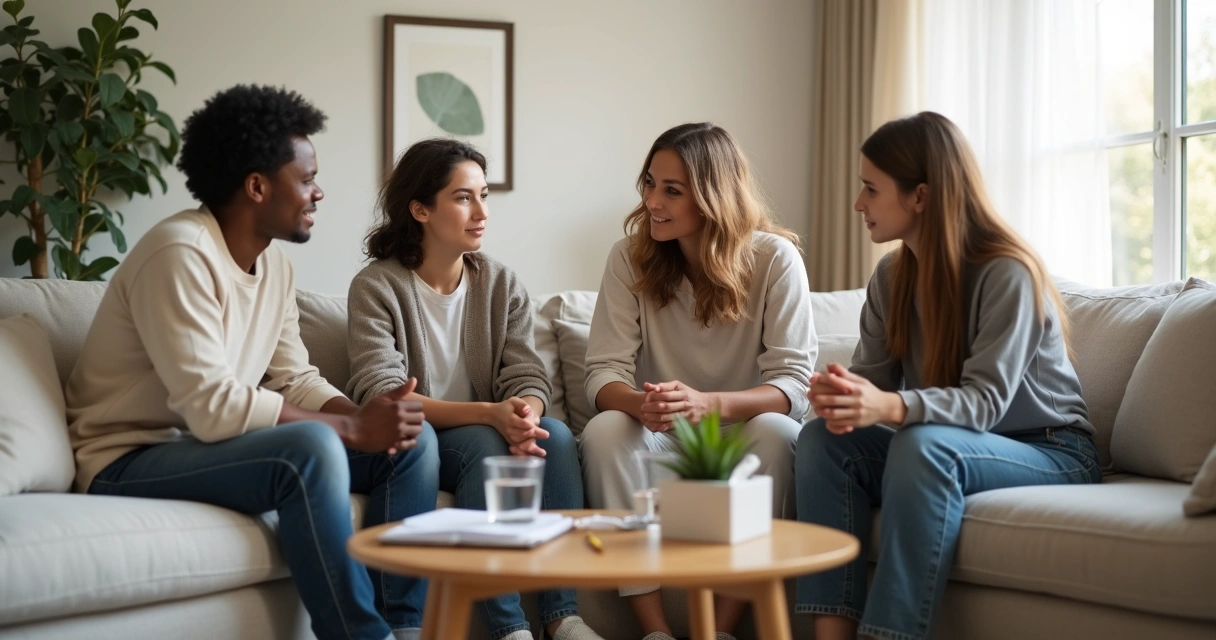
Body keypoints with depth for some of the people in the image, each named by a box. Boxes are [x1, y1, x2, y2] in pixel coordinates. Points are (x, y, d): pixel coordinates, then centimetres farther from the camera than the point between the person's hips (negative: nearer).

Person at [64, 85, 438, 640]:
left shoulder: (274, 263, 6)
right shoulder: (180, 253, -22)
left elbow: (296, 380, 7)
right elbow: (213, 407, -28)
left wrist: (364, 417, -15)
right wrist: (354, 427, -24)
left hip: (212, 446, 9)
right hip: (133, 462, -9)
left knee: (412, 441, -4)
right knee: (312, 447, -34)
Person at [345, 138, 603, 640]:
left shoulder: (501, 284, 5)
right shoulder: (377, 286, -9)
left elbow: (529, 378, -5)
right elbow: (382, 396, -20)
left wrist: (526, 415, -31)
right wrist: (490, 415, -32)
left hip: (487, 437, 4)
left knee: (555, 434, -25)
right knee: (484, 443, -32)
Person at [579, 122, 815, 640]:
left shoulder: (775, 258, -10)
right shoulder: (629, 258, -4)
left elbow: (792, 383, -17)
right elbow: (604, 373, -9)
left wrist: (709, 403, -37)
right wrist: (640, 403, -35)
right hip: (661, 442, 2)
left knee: (777, 431, -33)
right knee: (603, 430, -28)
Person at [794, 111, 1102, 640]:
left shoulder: (1006, 274, -18)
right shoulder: (891, 276, 2)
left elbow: (985, 400, -26)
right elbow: (870, 377, -2)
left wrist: (892, 407, -45)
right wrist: (841, 394, -28)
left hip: (1049, 453, -6)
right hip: (952, 448, 6)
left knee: (923, 445, -35)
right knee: (822, 438, -17)